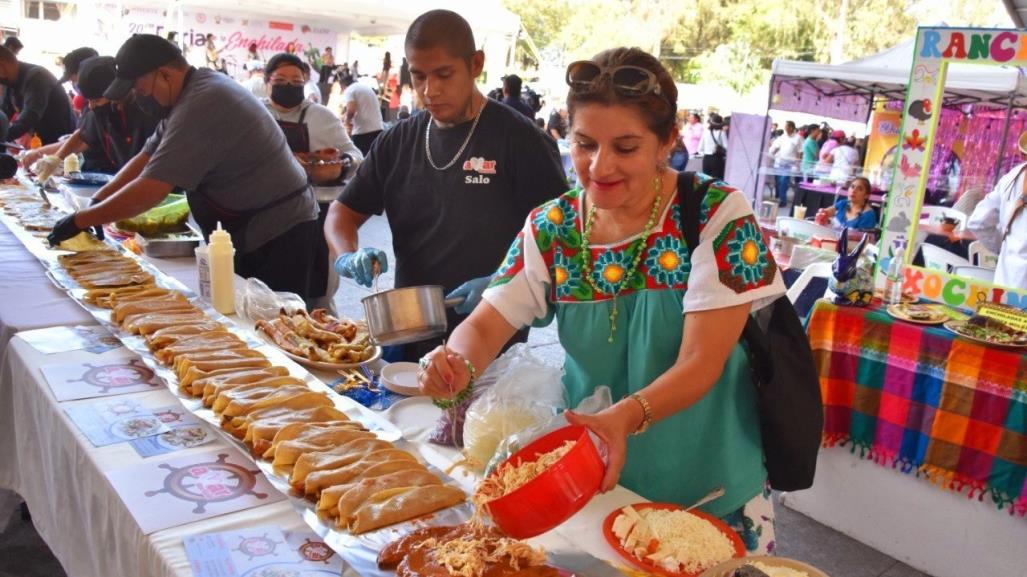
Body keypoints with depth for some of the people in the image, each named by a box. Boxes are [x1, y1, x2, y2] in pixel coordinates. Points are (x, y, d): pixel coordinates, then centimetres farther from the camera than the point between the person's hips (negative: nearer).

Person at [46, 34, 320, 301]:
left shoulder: (202, 106, -23)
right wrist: (96, 202, 6)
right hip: (252, 233, 10)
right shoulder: (196, 90, 9)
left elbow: (150, 191, -24)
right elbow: (146, 158, 15)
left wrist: (80, 220, -13)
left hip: (276, 240, -10)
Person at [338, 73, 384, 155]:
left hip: (361, 131, -7)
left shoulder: (349, 90, -2)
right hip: (378, 129, 7)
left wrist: (347, 120, 2)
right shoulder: (367, 87, 22)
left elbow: (351, 110, -18)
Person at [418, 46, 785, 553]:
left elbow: (701, 364, -23)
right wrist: (457, 362, -31)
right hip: (589, 476, 3)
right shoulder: (551, 229, -7)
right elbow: (486, 324, -8)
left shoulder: (718, 217, -18)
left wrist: (626, 416, -41)